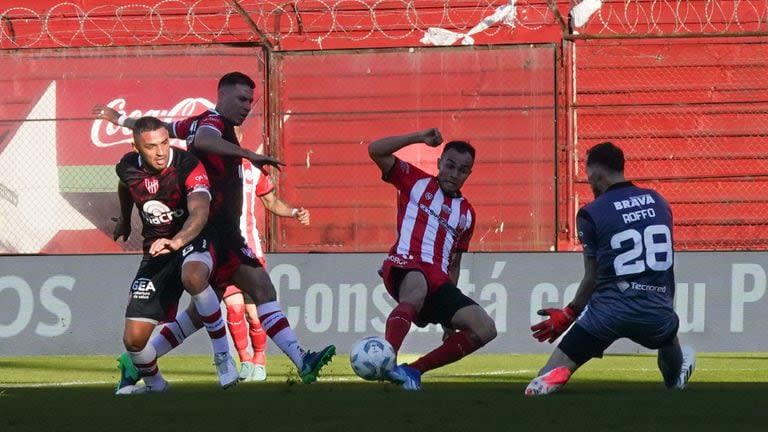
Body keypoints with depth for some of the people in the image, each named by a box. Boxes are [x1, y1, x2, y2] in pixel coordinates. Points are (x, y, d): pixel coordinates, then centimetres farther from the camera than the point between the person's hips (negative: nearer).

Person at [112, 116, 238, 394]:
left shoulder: (189, 167, -22)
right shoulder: (128, 168, -6)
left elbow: (200, 212, -38)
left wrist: (177, 240, -57)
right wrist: (125, 219, 38)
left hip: (193, 239, -4)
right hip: (156, 250, 4)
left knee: (193, 278, -42)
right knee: (134, 338, -5)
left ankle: (223, 355, -27)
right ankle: (153, 383, 29)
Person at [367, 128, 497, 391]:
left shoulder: (466, 213, 25)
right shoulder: (416, 182, 13)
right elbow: (376, 151, 3)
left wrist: (450, 314, 22)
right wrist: (419, 138, -1)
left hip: (438, 279, 6)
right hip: (404, 266, -6)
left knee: (485, 330, -11)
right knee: (417, 287, -43)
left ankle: (414, 370, -5)